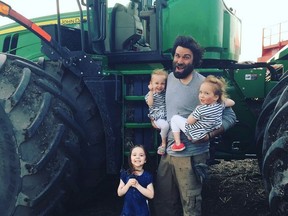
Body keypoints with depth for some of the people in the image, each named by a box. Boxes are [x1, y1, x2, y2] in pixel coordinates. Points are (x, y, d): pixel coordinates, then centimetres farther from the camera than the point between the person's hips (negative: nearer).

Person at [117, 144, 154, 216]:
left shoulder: (147, 176, -7)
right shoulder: (125, 174, -2)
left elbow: (151, 195, -12)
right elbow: (119, 193, 0)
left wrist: (137, 185, -20)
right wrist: (128, 184, -18)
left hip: (142, 210, -1)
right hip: (128, 209, 1)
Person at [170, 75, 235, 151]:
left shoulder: (200, 109, -30)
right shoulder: (221, 104, -11)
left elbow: (189, 121, -17)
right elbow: (232, 102, 10)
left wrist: (196, 110, -6)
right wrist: (223, 98, 17)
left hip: (196, 135, -7)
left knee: (174, 118, 5)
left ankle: (178, 144, 3)